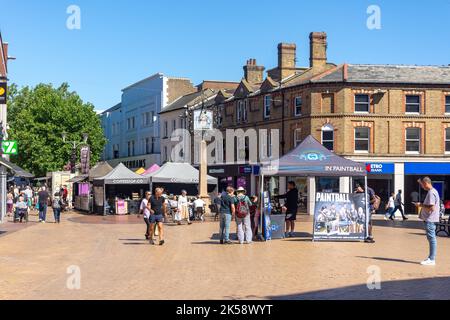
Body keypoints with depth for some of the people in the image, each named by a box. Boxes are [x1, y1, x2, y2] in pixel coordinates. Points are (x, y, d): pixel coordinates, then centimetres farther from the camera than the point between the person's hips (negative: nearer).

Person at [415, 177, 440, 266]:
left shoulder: (431, 193, -18)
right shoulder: (433, 191, 15)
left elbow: (431, 208, -24)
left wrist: (421, 205, -14)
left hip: (430, 220, -11)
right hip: (430, 219, 11)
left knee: (431, 238, -7)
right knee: (431, 238, 14)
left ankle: (431, 260, -5)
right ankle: (431, 258, 22)